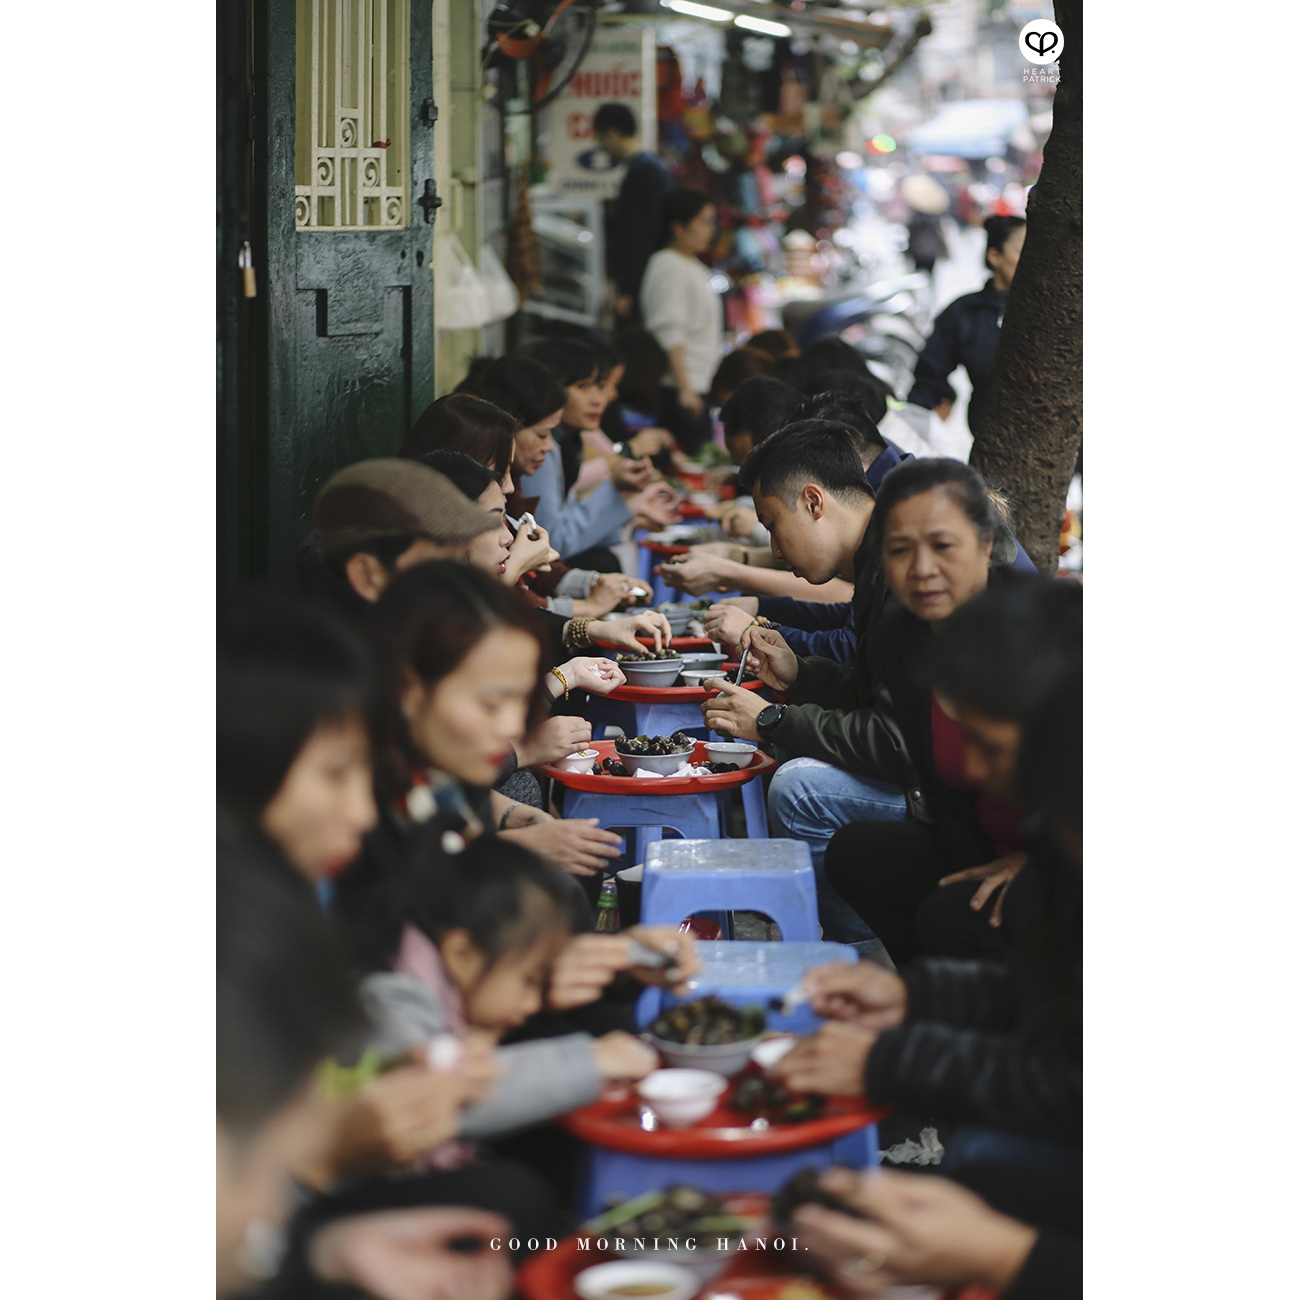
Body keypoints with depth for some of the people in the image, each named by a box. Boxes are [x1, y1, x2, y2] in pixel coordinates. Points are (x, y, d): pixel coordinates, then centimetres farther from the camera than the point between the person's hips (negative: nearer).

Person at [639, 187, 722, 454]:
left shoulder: (694, 268, 20)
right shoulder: (669, 267, -11)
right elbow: (669, 334, -18)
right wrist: (684, 388, -23)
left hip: (696, 388, 10)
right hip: (678, 390, -10)